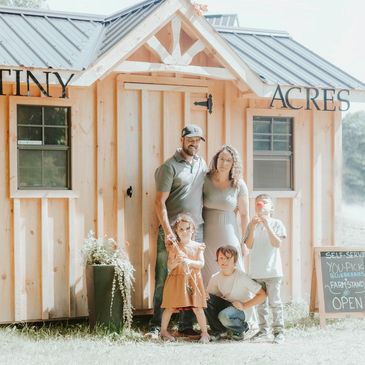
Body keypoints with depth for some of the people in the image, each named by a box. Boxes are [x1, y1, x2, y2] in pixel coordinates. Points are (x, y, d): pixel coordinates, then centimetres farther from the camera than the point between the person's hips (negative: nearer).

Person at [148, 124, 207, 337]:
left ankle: (186, 325, 15)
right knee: (164, 279, -2)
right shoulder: (170, 167, -7)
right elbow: (160, 202, -11)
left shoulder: (202, 164, 12)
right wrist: (167, 231, -18)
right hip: (172, 232, -6)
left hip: (196, 231, 6)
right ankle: (156, 326, 3)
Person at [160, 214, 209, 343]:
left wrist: (189, 261, -23)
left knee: (197, 307, -3)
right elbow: (169, 266, -4)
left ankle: (204, 333, 7)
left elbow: (201, 263, -7)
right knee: (170, 307, 3)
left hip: (193, 280, 1)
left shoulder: (197, 246, 3)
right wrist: (177, 261, -24)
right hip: (176, 279, 0)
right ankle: (163, 330, 19)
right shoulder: (174, 247, -1)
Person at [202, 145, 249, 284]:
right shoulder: (205, 180, -2)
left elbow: (244, 214, 4)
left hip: (229, 235, 0)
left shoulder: (239, 185, -1)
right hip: (208, 235, 0)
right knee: (208, 277, 1)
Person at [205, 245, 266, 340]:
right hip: (225, 306, 5)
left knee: (224, 316, -37)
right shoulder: (215, 278, -4)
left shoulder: (242, 277, -19)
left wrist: (244, 306, -21)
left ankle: (241, 328, -1)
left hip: (240, 310, -5)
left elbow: (262, 294, -19)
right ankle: (219, 330, -2)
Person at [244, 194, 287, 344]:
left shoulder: (276, 223, -1)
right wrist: (253, 227, -13)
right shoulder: (252, 224, 6)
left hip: (272, 270, -3)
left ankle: (279, 331, 3)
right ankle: (263, 330, 15)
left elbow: (277, 244, -12)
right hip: (256, 271, 3)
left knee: (275, 302, -2)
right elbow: (249, 245, -3)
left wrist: (267, 226, -17)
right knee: (260, 303, 9)